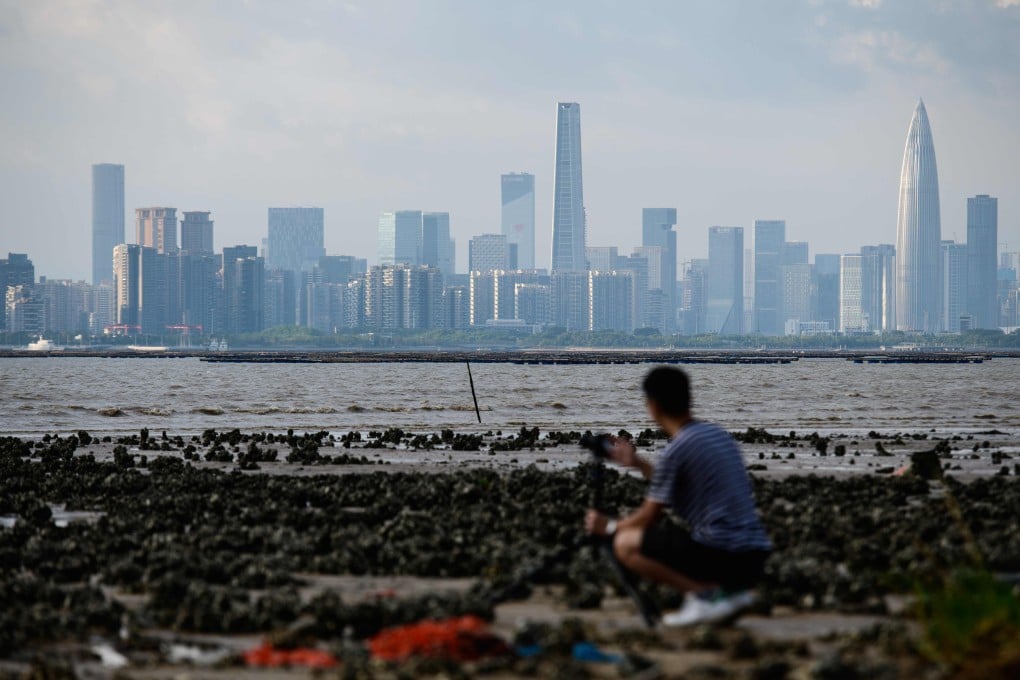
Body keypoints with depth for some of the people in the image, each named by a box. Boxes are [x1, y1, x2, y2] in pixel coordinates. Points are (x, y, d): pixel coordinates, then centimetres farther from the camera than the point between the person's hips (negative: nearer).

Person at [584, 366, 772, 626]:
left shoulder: (675, 451, -9)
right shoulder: (718, 434, 15)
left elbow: (650, 517, 0)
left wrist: (610, 526, 17)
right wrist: (637, 463, 33)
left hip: (721, 554, -8)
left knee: (626, 544, 0)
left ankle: (706, 593, -9)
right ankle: (732, 590, 8)